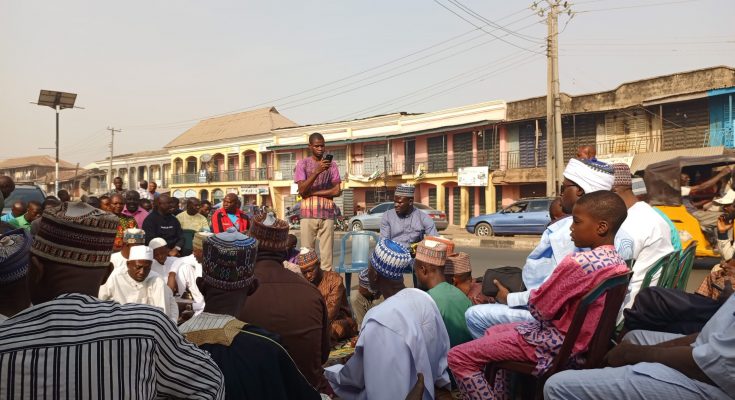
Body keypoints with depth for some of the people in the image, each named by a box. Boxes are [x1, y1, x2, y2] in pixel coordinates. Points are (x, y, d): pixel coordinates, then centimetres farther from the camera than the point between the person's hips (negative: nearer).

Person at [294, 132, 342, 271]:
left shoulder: (331, 164, 9)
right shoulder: (302, 163, 4)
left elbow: (337, 191, 0)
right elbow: (302, 190, -7)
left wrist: (312, 192, -6)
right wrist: (317, 171, -18)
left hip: (327, 214, 1)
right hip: (308, 214, -1)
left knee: (327, 253, -2)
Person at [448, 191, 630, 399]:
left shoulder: (578, 262, -26)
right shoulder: (620, 263, 3)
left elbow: (538, 308, -20)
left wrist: (533, 296, 2)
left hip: (557, 343, -10)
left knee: (458, 357, -8)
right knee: (493, 332, 29)